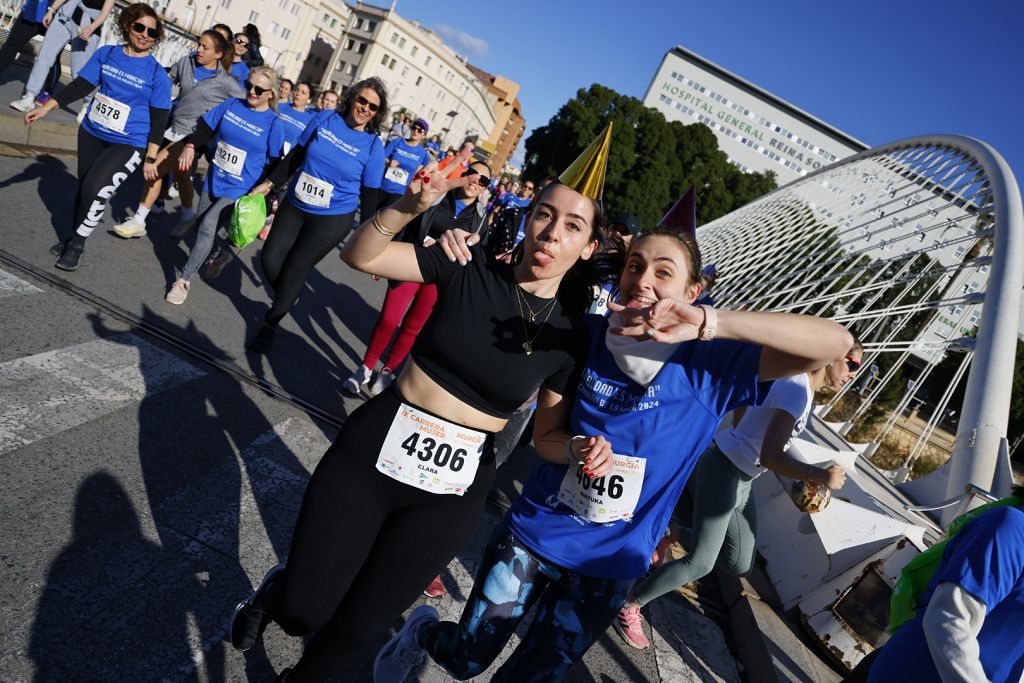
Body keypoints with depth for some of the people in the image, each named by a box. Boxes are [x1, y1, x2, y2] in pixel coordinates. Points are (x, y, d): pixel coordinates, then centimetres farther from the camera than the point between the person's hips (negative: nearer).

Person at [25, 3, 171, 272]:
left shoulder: (157, 74, -9)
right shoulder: (106, 54, 2)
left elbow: (159, 119, -8)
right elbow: (81, 86, 4)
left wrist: (150, 158, -11)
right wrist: (46, 108, -3)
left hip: (128, 144, -5)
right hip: (91, 134, 5)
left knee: (96, 188, -20)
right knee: (83, 187, 15)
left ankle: (77, 245, 1)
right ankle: (74, 238, 37)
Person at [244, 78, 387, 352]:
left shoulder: (373, 145, -10)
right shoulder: (325, 118, -3)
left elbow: (369, 194, -5)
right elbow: (296, 156, 7)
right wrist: (270, 183, 10)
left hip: (332, 219, -4)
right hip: (294, 205, 4)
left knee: (295, 268, 1)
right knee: (270, 259, 5)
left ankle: (270, 325, 23)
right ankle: (284, 300, 37)